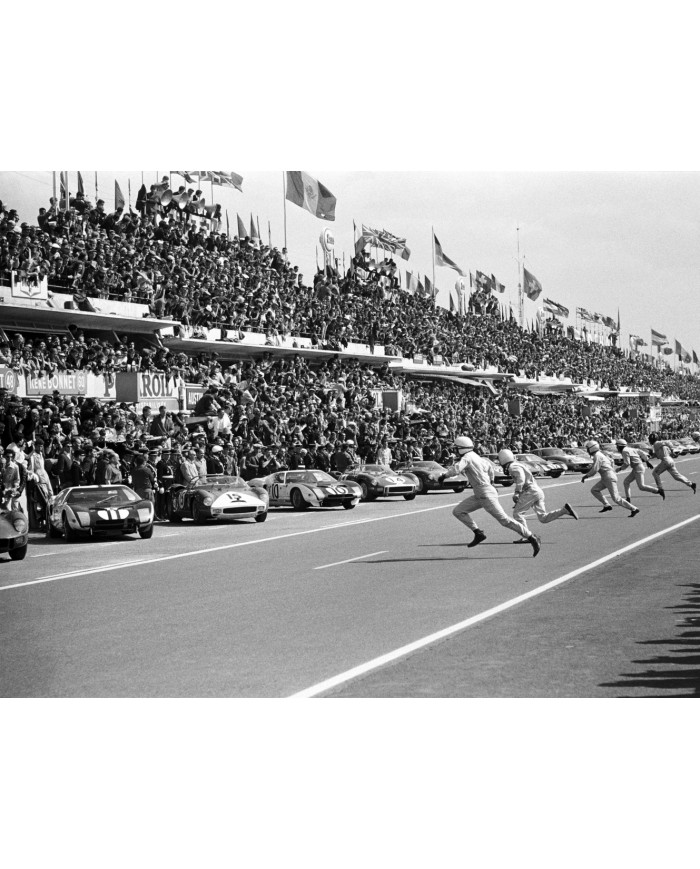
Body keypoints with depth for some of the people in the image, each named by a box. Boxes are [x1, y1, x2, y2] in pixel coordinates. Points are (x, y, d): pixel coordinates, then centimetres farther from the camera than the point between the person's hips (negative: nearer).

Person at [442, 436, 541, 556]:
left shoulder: (466, 458, -13)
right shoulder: (475, 457, 14)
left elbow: (455, 469, -30)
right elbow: (489, 466, 32)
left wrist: (444, 476, -11)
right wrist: (491, 480, 48)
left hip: (486, 495, -10)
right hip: (479, 496, 10)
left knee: (505, 520, -9)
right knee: (457, 511, 7)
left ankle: (532, 538, -6)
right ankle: (478, 534, 5)